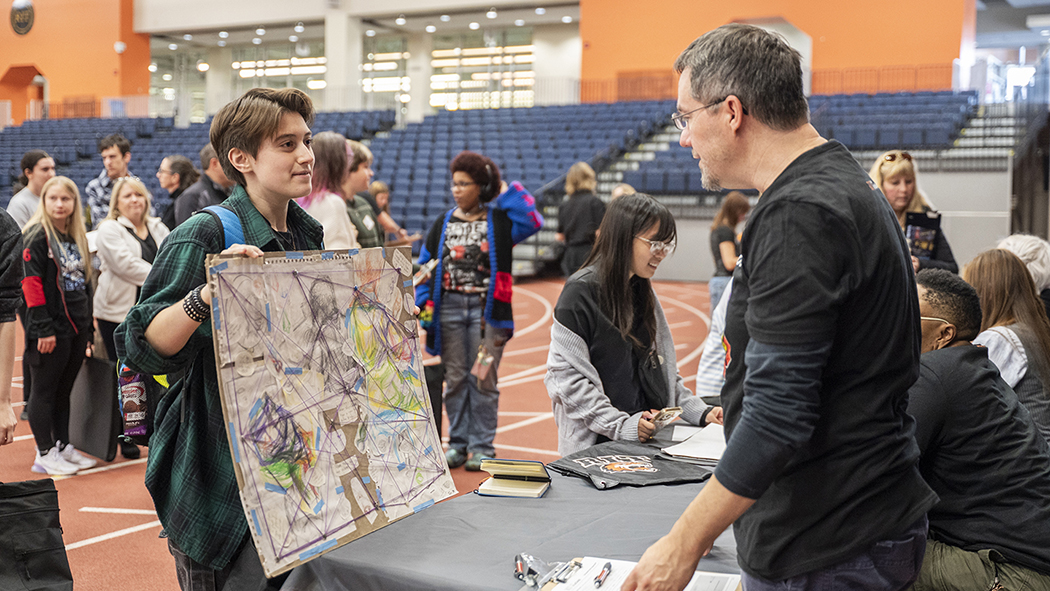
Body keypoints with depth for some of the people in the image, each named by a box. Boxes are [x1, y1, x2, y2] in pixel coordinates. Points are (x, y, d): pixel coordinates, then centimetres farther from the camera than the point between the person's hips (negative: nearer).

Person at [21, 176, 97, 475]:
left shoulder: (78, 237, 13)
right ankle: (45, 454, 9)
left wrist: (88, 327, 15)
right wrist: (43, 328, -19)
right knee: (45, 391, 2)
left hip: (77, 327, 7)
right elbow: (30, 284, -14)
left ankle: (63, 446, 24)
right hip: (50, 329, -7)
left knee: (64, 390, 15)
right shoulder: (36, 236, -9)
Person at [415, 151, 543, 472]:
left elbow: (532, 221, -15)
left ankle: (482, 446, 8)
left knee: (483, 379, -1)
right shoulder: (443, 223, 11)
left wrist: (508, 191, -6)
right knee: (455, 378, 7)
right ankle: (458, 442, 17)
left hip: (487, 309, -3)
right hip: (449, 308, 3)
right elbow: (426, 264, 10)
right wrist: (424, 301, -2)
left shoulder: (499, 220, 2)